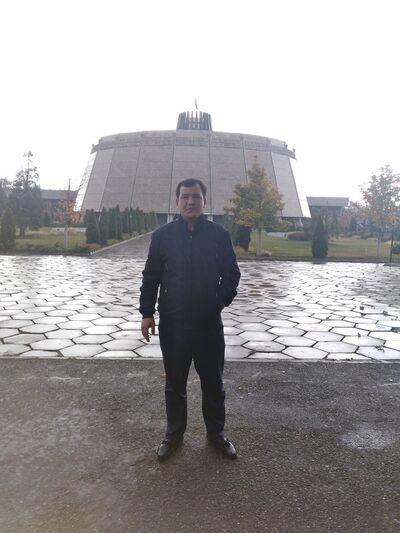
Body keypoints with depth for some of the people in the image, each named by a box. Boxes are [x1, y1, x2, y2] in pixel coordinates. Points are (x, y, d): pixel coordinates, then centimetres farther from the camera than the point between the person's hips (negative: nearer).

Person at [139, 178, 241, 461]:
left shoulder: (220, 234, -2)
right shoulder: (163, 235, -2)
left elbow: (232, 274, 6)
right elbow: (151, 276, 3)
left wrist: (222, 300, -6)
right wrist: (147, 312, 0)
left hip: (209, 323, 0)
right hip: (173, 323, 0)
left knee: (213, 383, 13)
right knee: (175, 384, 15)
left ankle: (216, 433, 33)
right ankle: (174, 434, 34)